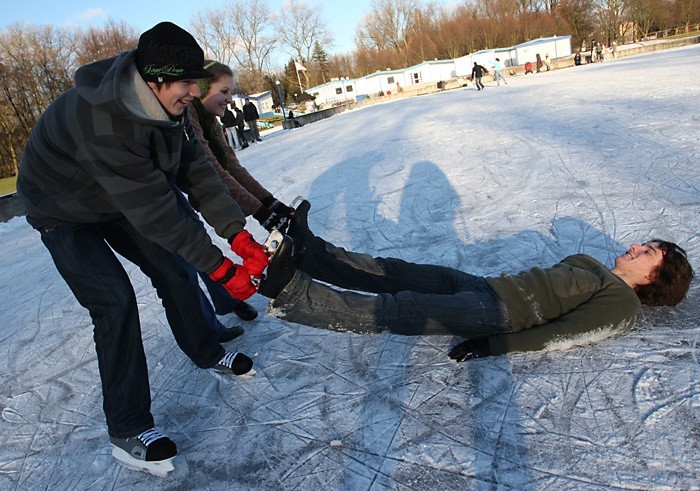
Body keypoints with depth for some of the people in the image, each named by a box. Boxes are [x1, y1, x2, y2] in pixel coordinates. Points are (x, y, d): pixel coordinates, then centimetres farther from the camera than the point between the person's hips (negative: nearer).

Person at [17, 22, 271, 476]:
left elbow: (197, 172, -17)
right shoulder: (102, 120, -41)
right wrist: (222, 269, -33)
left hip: (120, 200, 7)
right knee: (115, 301, -17)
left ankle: (209, 354, 26)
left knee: (173, 269, 4)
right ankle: (128, 432, -5)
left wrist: (239, 234, -26)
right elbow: (155, 212, -39)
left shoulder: (166, 102, -17)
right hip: (65, 212, -7)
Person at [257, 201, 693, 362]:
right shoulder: (589, 264, 23)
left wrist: (490, 346, -19)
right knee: (397, 273, -3)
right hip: (486, 284, 9)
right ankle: (309, 252, -3)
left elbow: (558, 335, -14)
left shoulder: (621, 304, -3)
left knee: (393, 311, -22)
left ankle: (289, 293, -28)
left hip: (496, 313, -9)